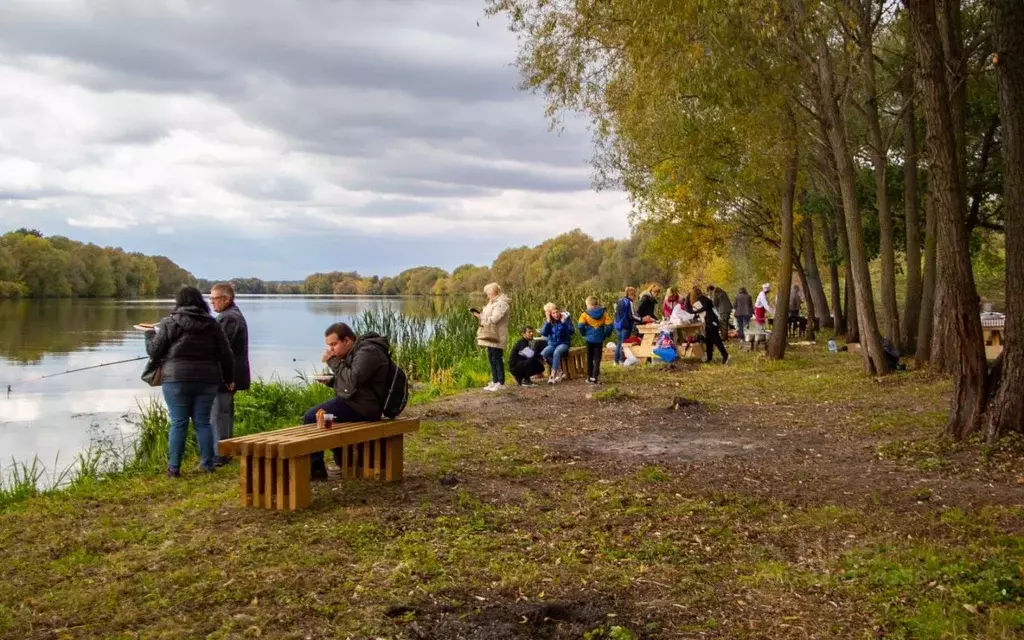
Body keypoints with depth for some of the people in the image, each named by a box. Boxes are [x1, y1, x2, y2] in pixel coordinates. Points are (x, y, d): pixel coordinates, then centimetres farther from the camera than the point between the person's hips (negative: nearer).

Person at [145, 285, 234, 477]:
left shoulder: (169, 323, -3)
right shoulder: (212, 324, 6)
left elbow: (154, 353, 0)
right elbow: (226, 355, 6)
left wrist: (150, 334, 19)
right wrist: (229, 379, 18)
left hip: (177, 379, -3)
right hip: (206, 380, 3)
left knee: (178, 423, 3)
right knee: (203, 422, 11)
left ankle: (174, 467, 6)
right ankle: (207, 464, 14)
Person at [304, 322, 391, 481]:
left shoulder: (368, 352, -17)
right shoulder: (354, 351, 15)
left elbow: (353, 381, -29)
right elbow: (347, 382, 22)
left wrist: (334, 361, -19)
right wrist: (330, 380, 3)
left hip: (361, 407, -11)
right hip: (355, 402, 11)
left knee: (311, 418, -10)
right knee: (317, 413, 23)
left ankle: (315, 469, -3)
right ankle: (342, 460, 21)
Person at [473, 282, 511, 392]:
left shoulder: (501, 304, -15)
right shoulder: (492, 303, 18)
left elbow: (494, 319, -23)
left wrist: (481, 316, -13)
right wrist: (481, 315, 3)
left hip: (496, 337, -10)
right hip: (490, 336, 10)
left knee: (497, 359, -6)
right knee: (491, 359, 12)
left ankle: (500, 382, 0)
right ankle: (495, 381, 19)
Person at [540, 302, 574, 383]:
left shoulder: (565, 318, -3)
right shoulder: (548, 321, 3)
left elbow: (572, 331, -12)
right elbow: (543, 333, -10)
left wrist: (563, 322, -20)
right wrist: (548, 321, -16)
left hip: (563, 343, -3)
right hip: (552, 344, 3)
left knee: (557, 352, -37)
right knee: (543, 354, -29)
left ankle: (553, 375, -33)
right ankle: (559, 372, -15)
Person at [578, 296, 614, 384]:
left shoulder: (585, 314, -7)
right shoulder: (603, 313, 0)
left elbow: (581, 326, -16)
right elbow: (609, 325, -5)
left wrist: (584, 334, 2)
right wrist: (606, 335, 8)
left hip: (589, 339, -1)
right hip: (599, 339, 1)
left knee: (589, 358, 13)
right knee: (597, 358, 5)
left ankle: (590, 377, 19)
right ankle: (594, 378, -4)